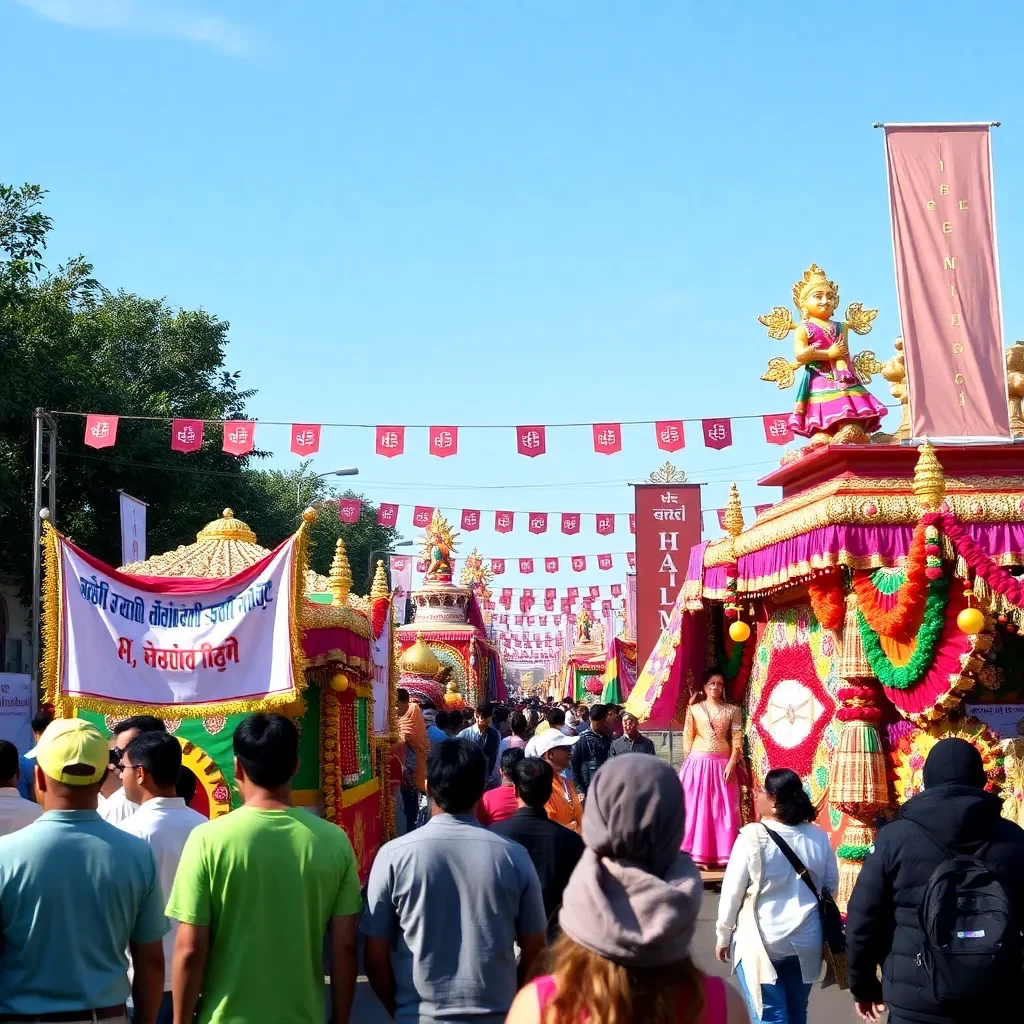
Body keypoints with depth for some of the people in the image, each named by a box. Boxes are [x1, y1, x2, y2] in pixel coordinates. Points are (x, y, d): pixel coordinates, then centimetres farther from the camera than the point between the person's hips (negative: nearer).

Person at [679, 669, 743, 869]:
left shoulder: (732, 710, 5)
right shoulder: (694, 709, 5)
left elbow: (737, 741, 1)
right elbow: (687, 738, 4)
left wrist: (731, 764, -10)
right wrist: (689, 764, -3)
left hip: (722, 764, 0)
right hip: (698, 763, 0)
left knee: (723, 810, 2)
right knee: (697, 808, 0)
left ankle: (722, 854, 7)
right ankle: (698, 854, 4)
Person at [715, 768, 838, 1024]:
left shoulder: (753, 837, -16)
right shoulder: (819, 837, -1)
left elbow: (732, 891, -11)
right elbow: (831, 886, 10)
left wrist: (724, 936, 1)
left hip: (761, 942, -5)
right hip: (806, 942, 5)